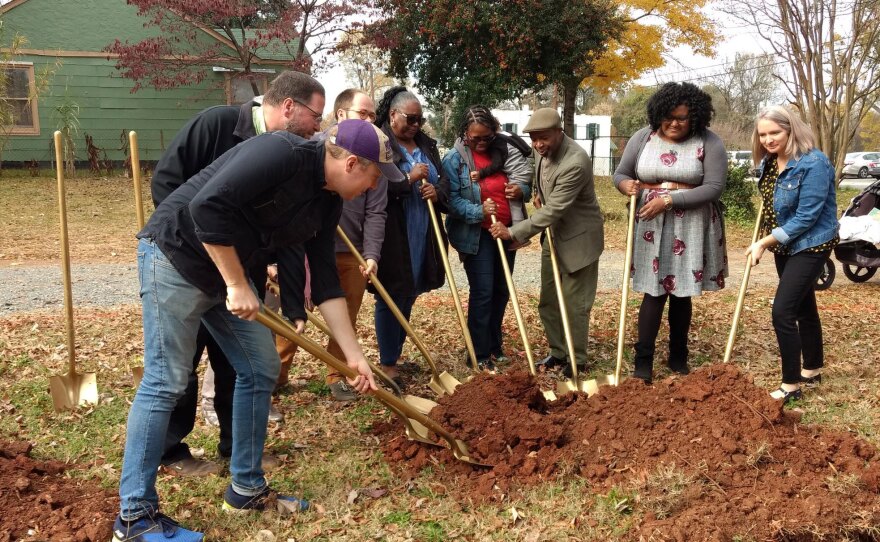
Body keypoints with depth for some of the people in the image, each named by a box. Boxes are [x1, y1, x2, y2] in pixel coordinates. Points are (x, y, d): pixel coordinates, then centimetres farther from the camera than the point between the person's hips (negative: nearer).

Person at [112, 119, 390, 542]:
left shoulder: (327, 203, 4)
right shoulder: (283, 153, -23)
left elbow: (325, 279, 8)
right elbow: (208, 206, -31)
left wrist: (354, 355, 7)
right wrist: (237, 285, -23)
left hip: (227, 269, 10)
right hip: (176, 254, -9)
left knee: (261, 369, 8)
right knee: (166, 381, -7)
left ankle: (246, 488, 21)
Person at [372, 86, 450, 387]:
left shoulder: (426, 145, 15)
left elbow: (444, 181, 17)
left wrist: (436, 191, -5)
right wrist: (409, 179, -18)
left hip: (422, 235, 7)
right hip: (392, 235, -7)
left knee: (409, 296, 13)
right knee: (391, 297, -2)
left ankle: (395, 354, 26)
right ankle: (387, 363, 9)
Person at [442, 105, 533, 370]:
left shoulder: (505, 150, 4)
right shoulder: (454, 159, -8)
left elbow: (526, 181, 12)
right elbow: (451, 200, -14)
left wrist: (522, 190, -11)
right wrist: (479, 212, -27)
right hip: (476, 236, -5)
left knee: (501, 291, 12)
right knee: (482, 292, -7)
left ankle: (495, 346, 27)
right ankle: (480, 355, 3)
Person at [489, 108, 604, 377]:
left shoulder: (575, 163, -29)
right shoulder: (545, 151, -1)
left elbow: (553, 211, -29)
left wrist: (512, 232, -28)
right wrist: (540, 194, -1)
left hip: (577, 240, -9)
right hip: (552, 236, 9)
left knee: (575, 304, 1)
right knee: (548, 301, 15)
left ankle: (577, 361, 15)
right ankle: (558, 352, 29)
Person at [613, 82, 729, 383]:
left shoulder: (708, 143, -5)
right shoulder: (643, 138, 4)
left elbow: (714, 187, -12)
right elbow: (620, 174, 11)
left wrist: (669, 200, -19)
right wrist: (626, 184, -15)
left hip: (691, 227, -1)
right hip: (651, 225, 1)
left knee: (682, 293, 8)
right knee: (654, 293, -4)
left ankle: (678, 359, 23)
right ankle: (643, 363, -2)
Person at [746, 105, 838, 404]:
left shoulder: (813, 163, -22)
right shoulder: (768, 162, 2)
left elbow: (806, 218, -24)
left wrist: (764, 243, -21)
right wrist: (764, 241, 8)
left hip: (810, 245, -8)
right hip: (784, 245, 8)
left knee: (783, 312, -14)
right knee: (804, 308, 19)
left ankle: (791, 386, -4)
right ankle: (812, 371, 34)